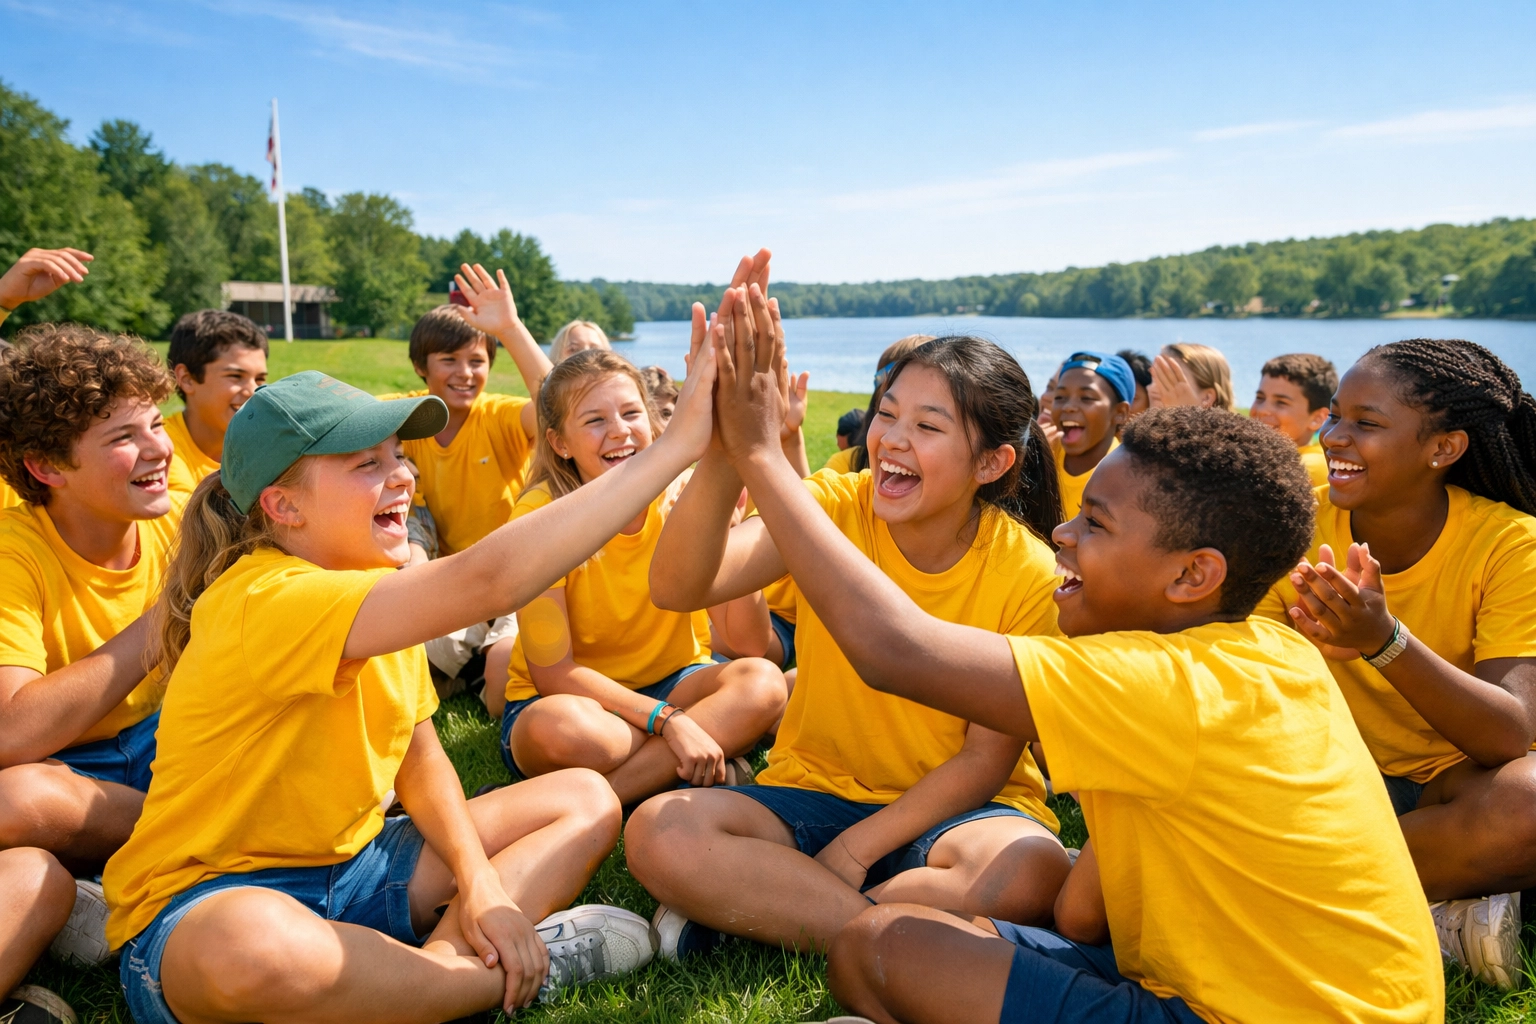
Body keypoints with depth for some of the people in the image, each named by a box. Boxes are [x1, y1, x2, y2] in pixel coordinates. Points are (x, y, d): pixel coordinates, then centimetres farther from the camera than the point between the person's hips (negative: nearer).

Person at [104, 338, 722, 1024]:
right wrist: (676, 443, -39)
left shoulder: (381, 590, 3)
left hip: (352, 869, 8)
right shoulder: (266, 600, -27)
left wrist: (479, 880, -11)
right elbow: (486, 581, -41)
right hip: (205, 903, -8)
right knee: (252, 949, -44)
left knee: (587, 801, 4)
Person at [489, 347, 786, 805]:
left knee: (761, 682, -27)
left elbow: (750, 643, -16)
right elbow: (553, 672, -18)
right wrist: (668, 720, -27)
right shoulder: (541, 516, -18)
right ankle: (710, 767, -17)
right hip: (569, 696, -4)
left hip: (669, 682, 4)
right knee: (559, 725, -38)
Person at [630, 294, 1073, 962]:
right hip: (815, 790, 1)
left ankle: (760, 907, -17)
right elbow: (677, 588, -28)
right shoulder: (835, 508, -11)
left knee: (1028, 870, -34)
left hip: (952, 808, 0)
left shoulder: (1029, 573, -12)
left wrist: (856, 848, -17)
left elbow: (987, 759, -8)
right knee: (659, 832, -25)